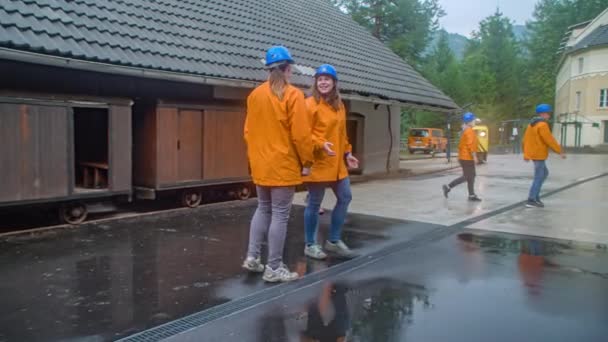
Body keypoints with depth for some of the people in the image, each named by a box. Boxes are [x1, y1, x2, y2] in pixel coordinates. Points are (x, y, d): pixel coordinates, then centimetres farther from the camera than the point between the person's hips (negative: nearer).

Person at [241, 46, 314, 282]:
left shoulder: (255, 94, 8)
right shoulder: (293, 95, -11)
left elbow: (248, 130, 13)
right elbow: (301, 134, -15)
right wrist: (306, 161, -3)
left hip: (260, 164, 7)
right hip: (283, 165, -6)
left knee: (263, 209, 20)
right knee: (280, 215, 1)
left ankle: (252, 257, 19)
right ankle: (274, 268, 7)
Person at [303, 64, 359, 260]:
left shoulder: (339, 105, 14)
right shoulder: (310, 104, -10)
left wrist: (347, 153, 14)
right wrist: (321, 144, -27)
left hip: (337, 163, 8)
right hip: (318, 163, -8)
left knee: (345, 198, 11)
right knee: (315, 204, 1)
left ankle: (334, 241, 26)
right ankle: (310, 245, 16)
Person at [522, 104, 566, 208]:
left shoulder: (532, 124, 13)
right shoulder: (542, 125, -15)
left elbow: (526, 139, 15)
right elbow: (549, 140, -19)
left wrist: (526, 154, 20)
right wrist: (560, 151, -12)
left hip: (533, 153, 10)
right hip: (539, 155, -10)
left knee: (544, 173, 21)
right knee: (539, 177, -5)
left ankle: (535, 196, 19)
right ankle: (531, 200, -5)